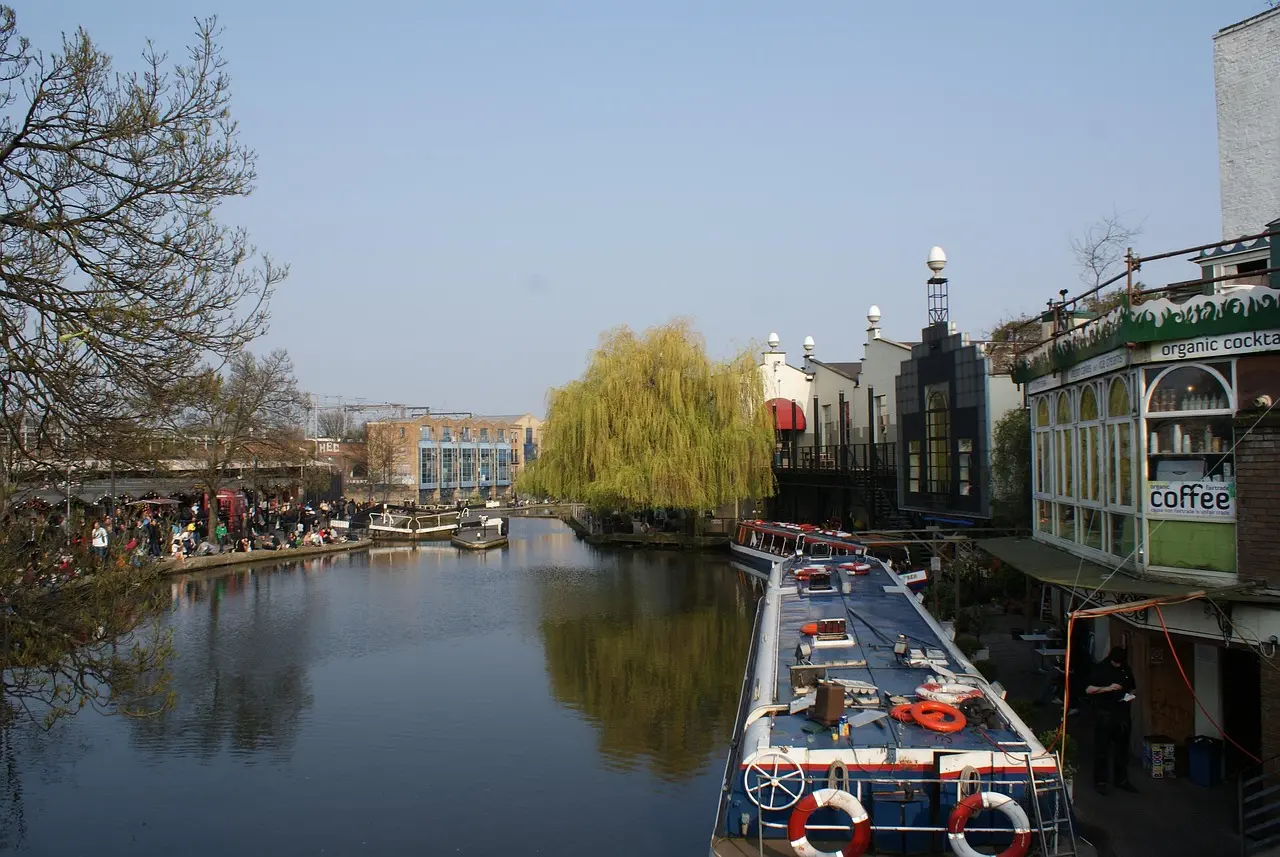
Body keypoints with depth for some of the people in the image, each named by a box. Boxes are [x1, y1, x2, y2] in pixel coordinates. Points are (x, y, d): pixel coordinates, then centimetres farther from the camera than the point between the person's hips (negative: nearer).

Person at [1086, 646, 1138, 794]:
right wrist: (1107, 688, -20)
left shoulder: (1126, 670, 7)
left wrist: (1129, 695, -2)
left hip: (1122, 713, 5)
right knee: (1102, 749, 1)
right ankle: (1100, 781, 8)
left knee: (1122, 748, 11)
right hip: (1104, 713, -5)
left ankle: (1121, 780, 22)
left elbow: (1131, 689, 21)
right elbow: (1088, 689, -9)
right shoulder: (1100, 669, -7)